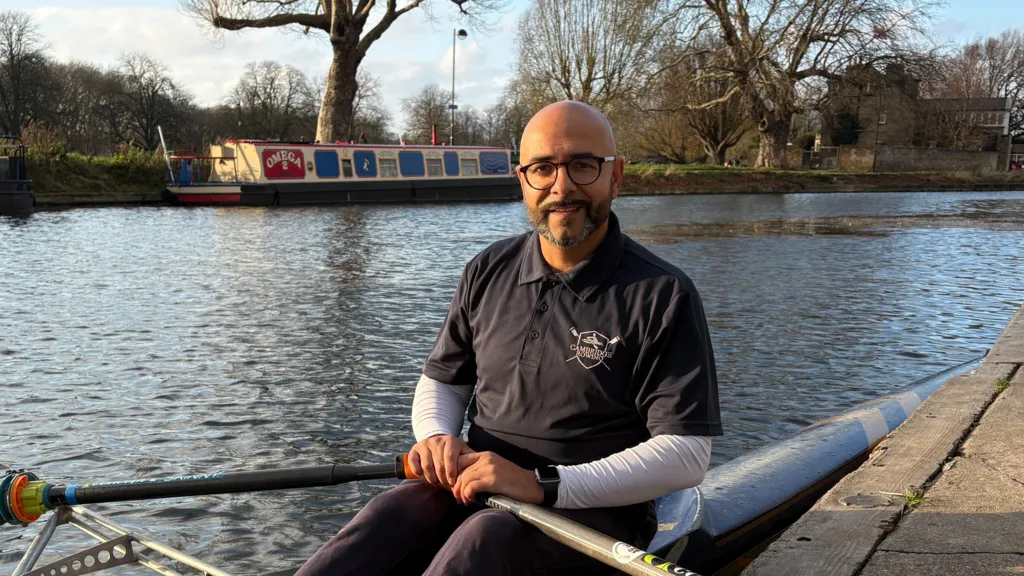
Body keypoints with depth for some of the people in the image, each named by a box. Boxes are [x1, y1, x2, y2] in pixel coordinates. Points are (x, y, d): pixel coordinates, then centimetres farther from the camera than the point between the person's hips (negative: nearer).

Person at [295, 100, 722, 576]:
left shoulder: (662, 295, -8)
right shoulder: (488, 272, 9)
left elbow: (686, 456, -13)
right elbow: (442, 380, 21)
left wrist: (541, 484, -20)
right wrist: (436, 436, -4)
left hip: (593, 509, -3)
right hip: (473, 487, 4)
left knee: (484, 537, -34)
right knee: (388, 516, -27)